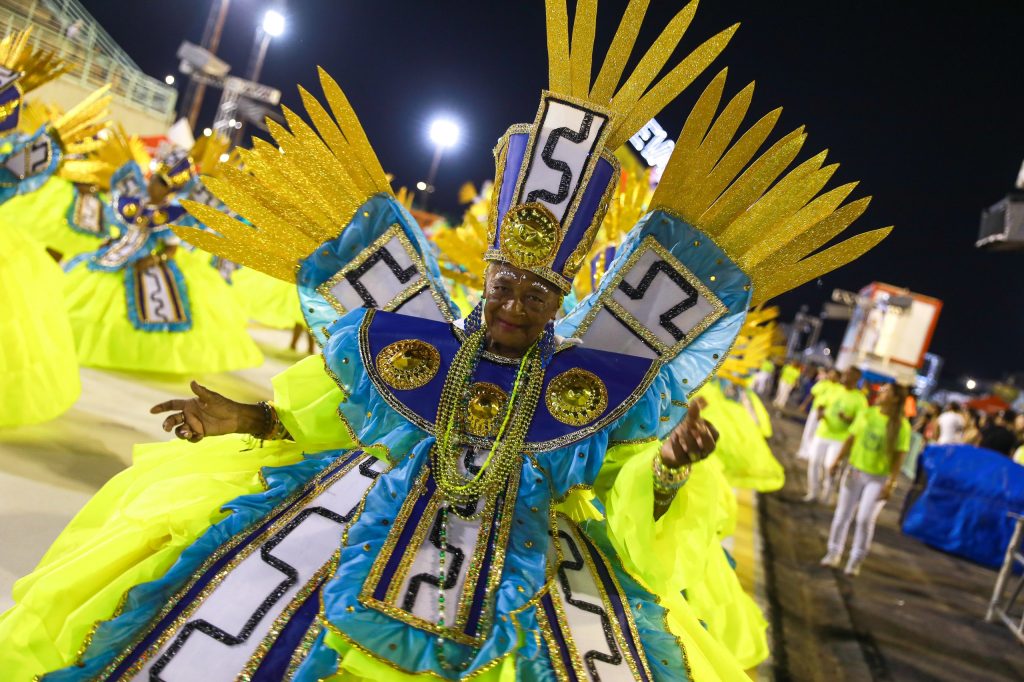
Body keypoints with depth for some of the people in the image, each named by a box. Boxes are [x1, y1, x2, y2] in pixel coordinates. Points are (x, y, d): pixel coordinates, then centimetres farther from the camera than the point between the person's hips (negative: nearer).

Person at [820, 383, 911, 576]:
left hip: (879, 478, -3)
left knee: (865, 518, -7)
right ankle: (834, 552, 25)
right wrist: (838, 460, 0)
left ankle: (856, 559, 11)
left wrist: (891, 483, -15)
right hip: (855, 471, 3)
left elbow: (899, 456, -11)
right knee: (843, 514, 10)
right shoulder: (866, 413, -1)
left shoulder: (901, 425, -11)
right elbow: (851, 438, 5)